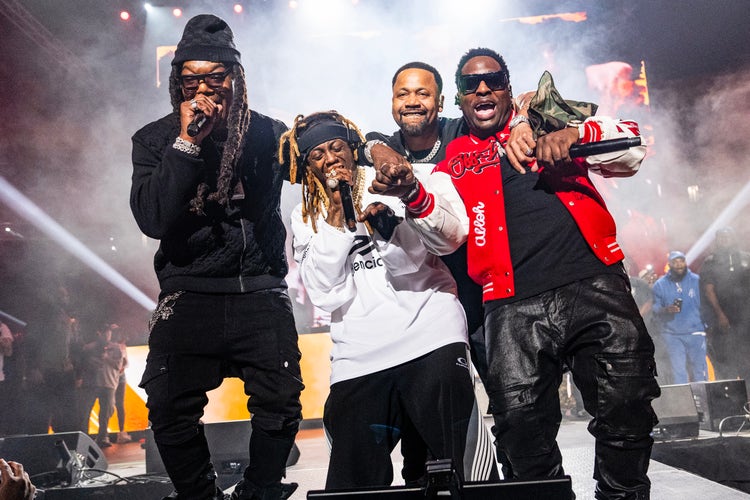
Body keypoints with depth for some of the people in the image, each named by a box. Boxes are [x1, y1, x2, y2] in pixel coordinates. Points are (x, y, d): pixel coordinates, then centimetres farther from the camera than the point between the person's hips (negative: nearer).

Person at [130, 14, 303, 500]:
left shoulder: (268, 133, 5)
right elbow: (153, 220, -11)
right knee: (171, 410, -3)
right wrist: (186, 144, -15)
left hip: (261, 294, 1)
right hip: (188, 295, 0)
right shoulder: (155, 139, 2)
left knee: (281, 404, -4)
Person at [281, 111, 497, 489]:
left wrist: (384, 215, -22)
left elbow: (409, 262, -4)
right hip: (358, 359, 2)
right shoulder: (305, 217, 10)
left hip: (430, 340, -1)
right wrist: (336, 215, -7)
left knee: (456, 470, -3)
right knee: (353, 481, 6)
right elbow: (325, 294, -3)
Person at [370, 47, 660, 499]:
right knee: (522, 428, -4)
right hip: (515, 309, 0)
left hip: (596, 289, 0)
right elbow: (447, 232, 2)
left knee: (628, 413, -1)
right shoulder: (454, 162, 18)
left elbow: (631, 152, 11)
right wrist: (413, 194, -20)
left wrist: (575, 134, -10)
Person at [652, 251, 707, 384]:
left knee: (699, 370, 3)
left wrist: (706, 324, -3)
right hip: (672, 334, 0)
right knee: (678, 370, 2)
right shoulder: (660, 284, 4)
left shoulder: (697, 280, 4)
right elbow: (655, 309, 2)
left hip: (695, 332, 0)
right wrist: (666, 310, -20)